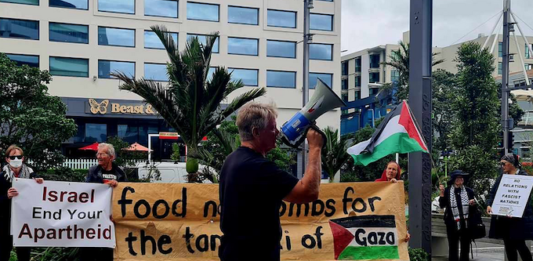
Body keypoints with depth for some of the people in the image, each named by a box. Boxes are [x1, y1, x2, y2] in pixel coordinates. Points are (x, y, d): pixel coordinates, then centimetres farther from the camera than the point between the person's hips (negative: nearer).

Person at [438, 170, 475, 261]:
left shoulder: (469, 191, 5)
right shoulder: (447, 191, 0)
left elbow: (473, 209, 13)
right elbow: (442, 205, -6)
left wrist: (473, 204, -9)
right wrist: (442, 193, -16)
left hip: (466, 223, 2)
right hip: (452, 224, -2)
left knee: (465, 247, 11)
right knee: (453, 248, 6)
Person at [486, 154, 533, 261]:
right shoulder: (501, 177, 14)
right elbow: (492, 193, 9)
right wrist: (489, 205, -10)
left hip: (518, 218, -6)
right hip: (502, 217, 6)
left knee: (519, 244, -6)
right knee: (508, 245, 9)